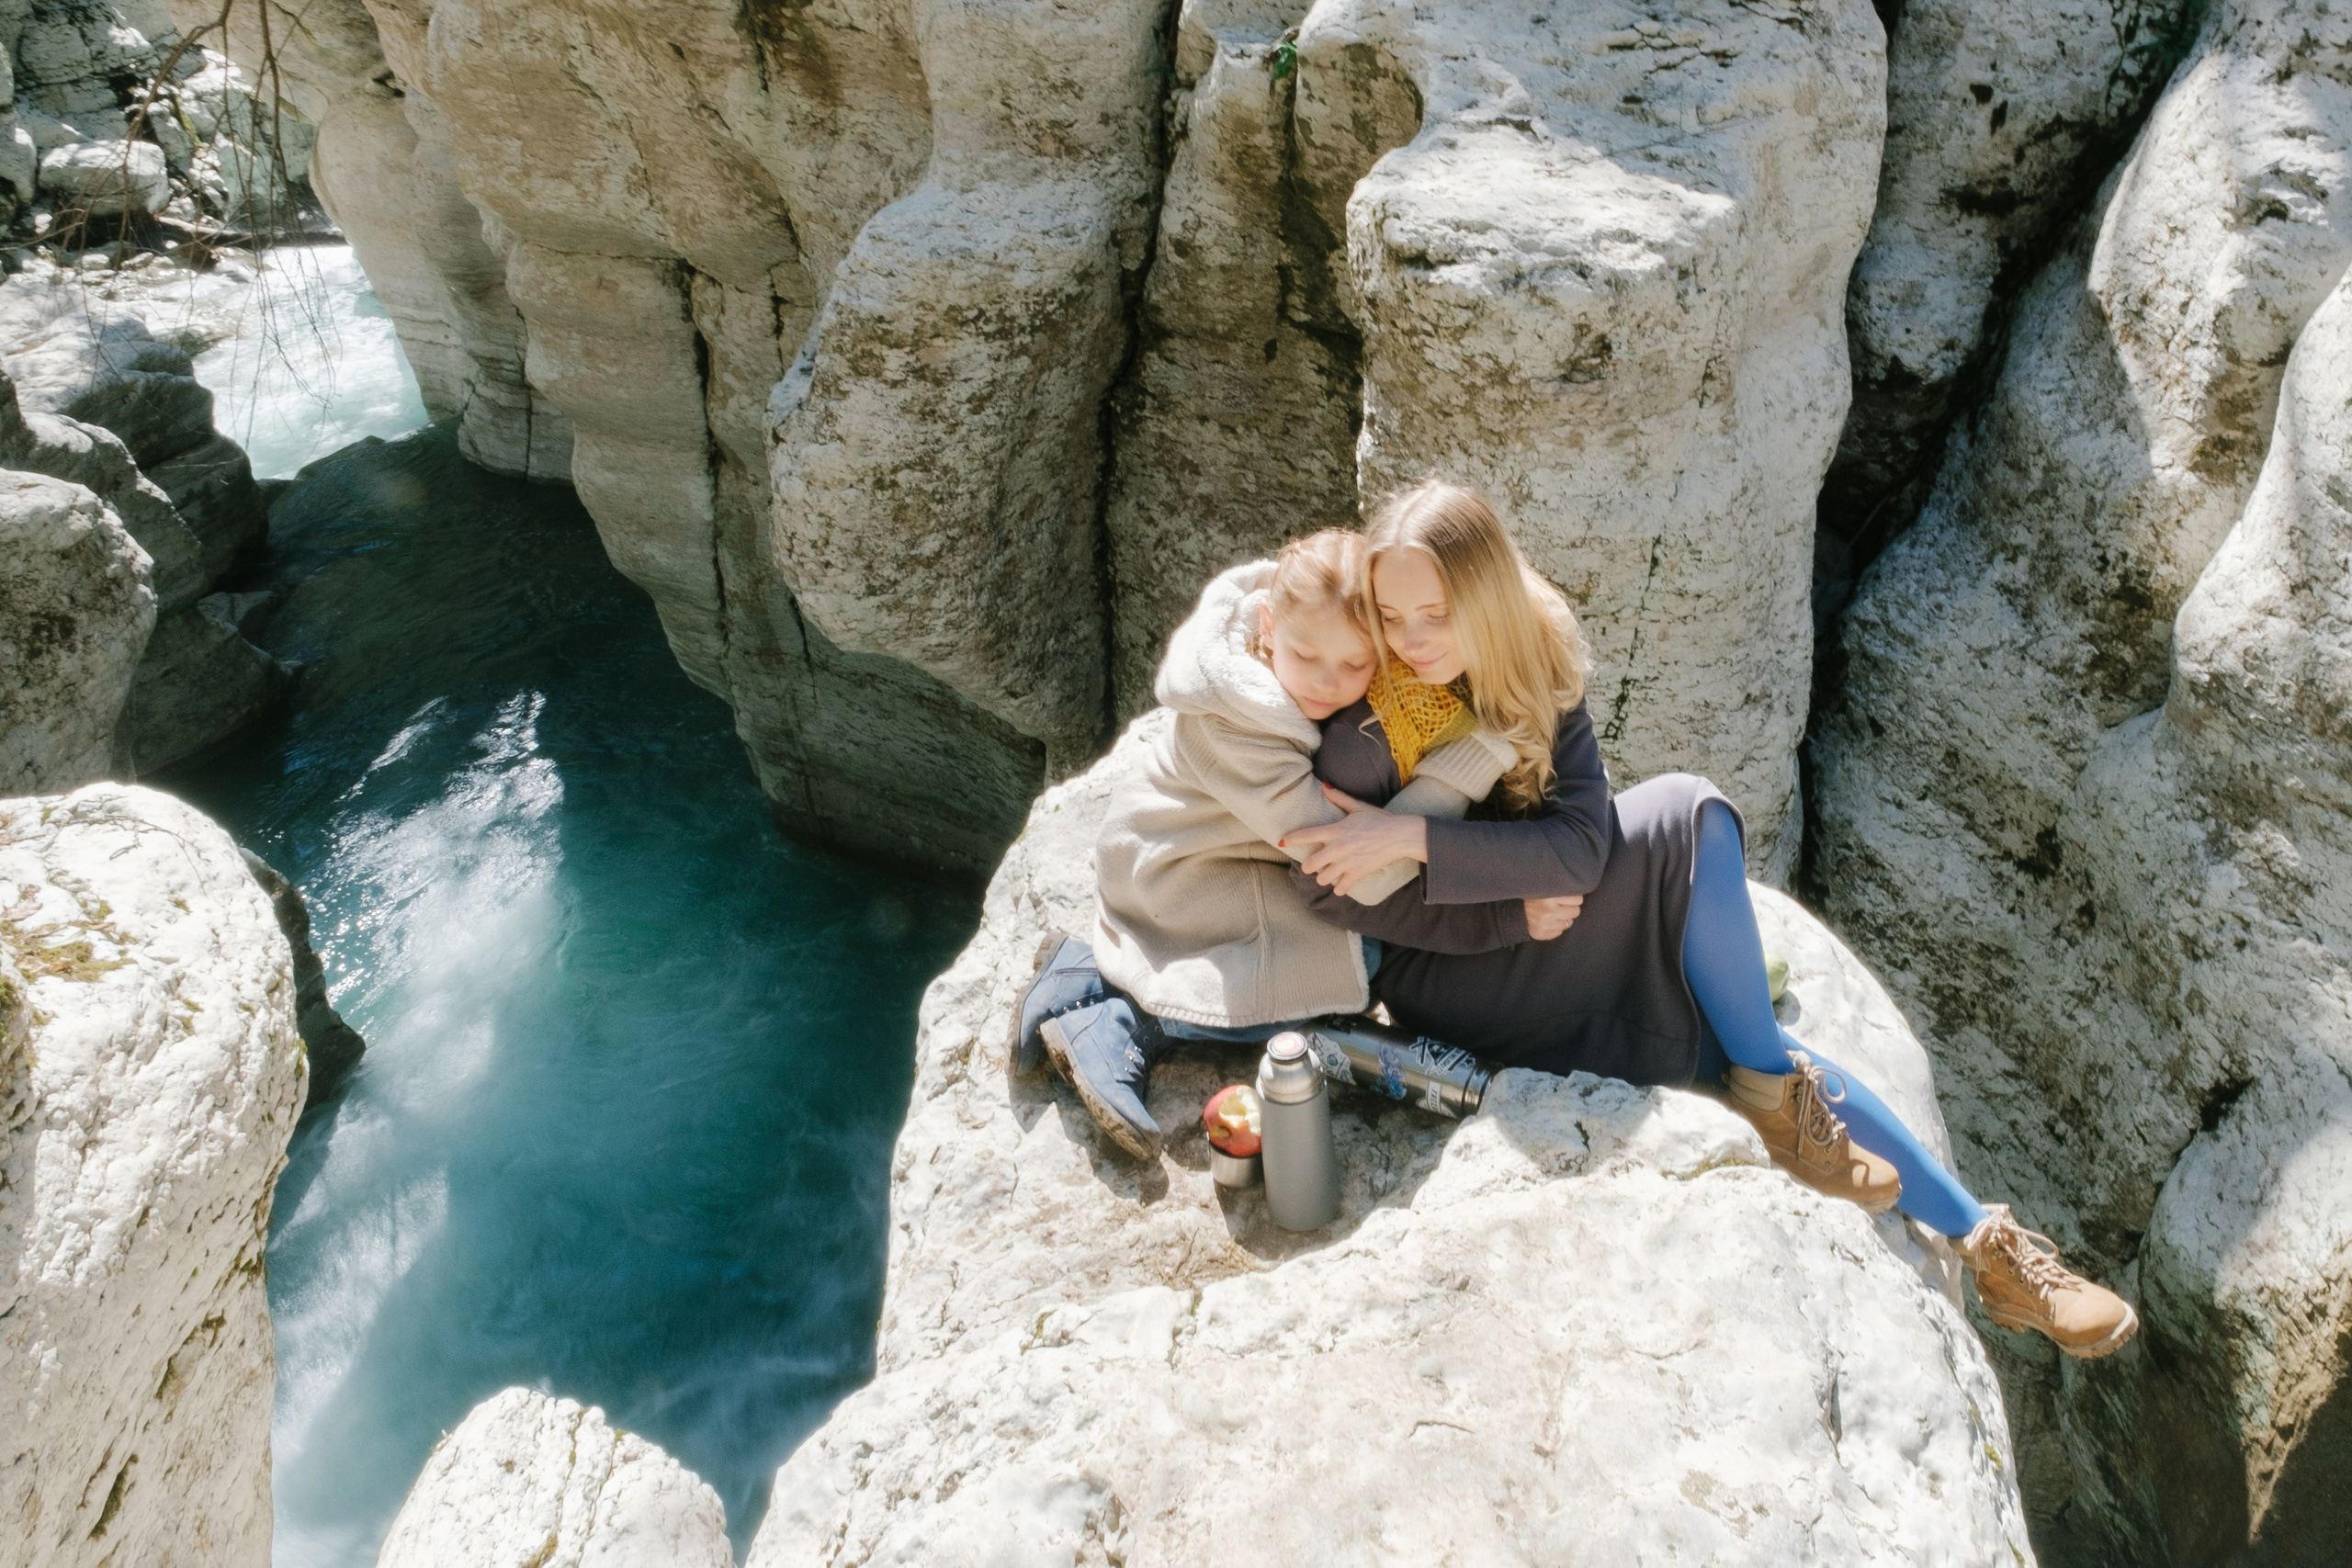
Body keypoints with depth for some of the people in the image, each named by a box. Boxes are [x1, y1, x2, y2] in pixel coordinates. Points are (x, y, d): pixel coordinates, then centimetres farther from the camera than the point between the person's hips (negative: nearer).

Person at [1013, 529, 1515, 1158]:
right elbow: (1361, 875, -38)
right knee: (1346, 964, -21)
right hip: (1169, 871, -9)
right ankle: (1116, 1027, -12)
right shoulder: (1231, 727, -36)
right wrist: (1471, 754, -39)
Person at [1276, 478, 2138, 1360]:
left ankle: (1979, 1238, 11)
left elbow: (1580, 841, -17)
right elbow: (1330, 890, -15)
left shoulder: (1534, 667, -7)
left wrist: (1414, 836, -29)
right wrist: (1510, 916, -18)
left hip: (1541, 952, 5)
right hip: (1445, 984, -5)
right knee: (1687, 816, -22)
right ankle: (1770, 1093, -11)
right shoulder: (1365, 731, -20)